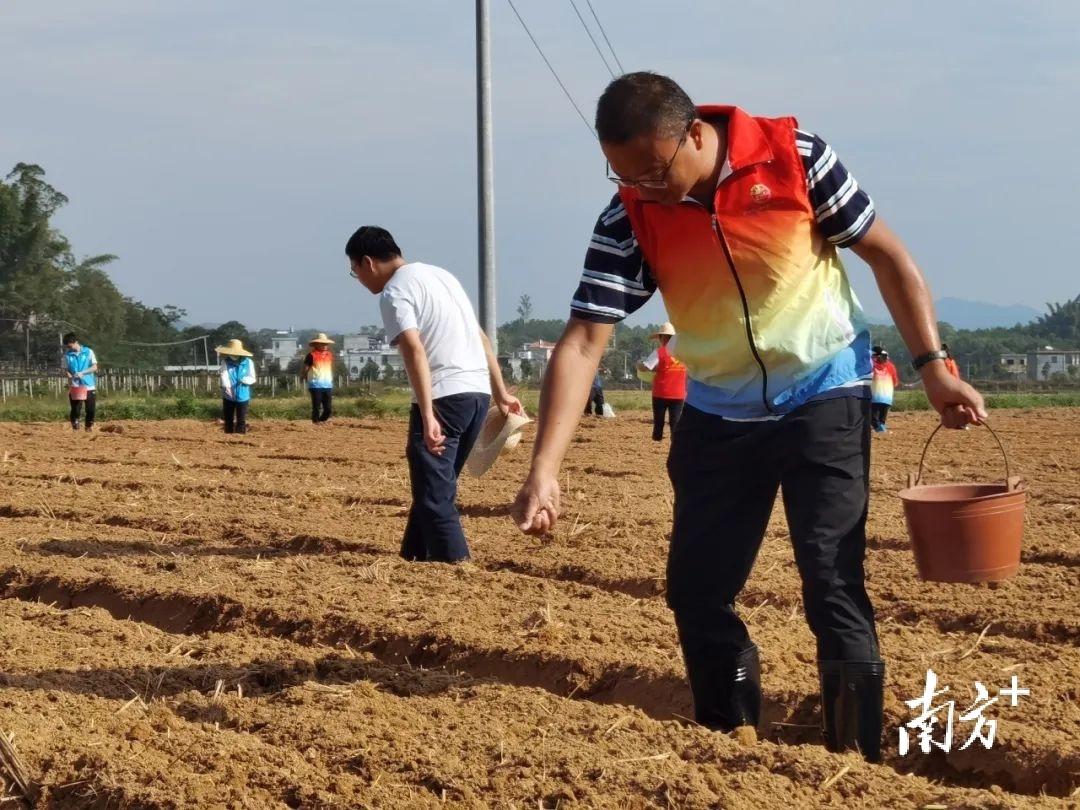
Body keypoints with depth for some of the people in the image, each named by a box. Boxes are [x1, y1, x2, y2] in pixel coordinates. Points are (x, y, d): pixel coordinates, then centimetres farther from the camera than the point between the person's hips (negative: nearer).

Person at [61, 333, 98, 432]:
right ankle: (75, 427, -1)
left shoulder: (88, 352, 1)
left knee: (91, 409, 2)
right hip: (75, 387, 0)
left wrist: (82, 373, -15)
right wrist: (68, 375, -16)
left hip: (89, 386, 0)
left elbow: (94, 367, -1)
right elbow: (64, 368, 6)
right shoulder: (67, 354, 5)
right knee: (76, 409, -8)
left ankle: (89, 427, 17)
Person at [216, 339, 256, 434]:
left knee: (241, 421, 0)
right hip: (228, 396, 1)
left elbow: (252, 379, -2)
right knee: (228, 420, 11)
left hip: (243, 396, -1)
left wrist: (245, 379, -26)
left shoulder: (248, 362, -4)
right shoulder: (225, 362, -5)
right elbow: (224, 375, -19)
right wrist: (226, 387, -38)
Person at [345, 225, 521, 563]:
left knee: (434, 493, -4)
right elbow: (482, 339, 23)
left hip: (444, 396, -9)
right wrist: (501, 393, 25)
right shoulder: (440, 275, 21)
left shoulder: (394, 292, -6)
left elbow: (414, 350, -20)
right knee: (438, 483, 20)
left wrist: (428, 417, -26)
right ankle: (414, 556, 29)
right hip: (479, 393, 9)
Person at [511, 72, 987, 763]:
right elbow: (583, 343, -19)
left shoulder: (795, 158, -18)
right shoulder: (629, 221, -13)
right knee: (696, 587, 3)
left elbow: (887, 256, -6)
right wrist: (545, 469, -29)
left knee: (833, 582, -12)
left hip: (824, 395, -3)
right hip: (719, 412, 3)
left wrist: (933, 366, -11)